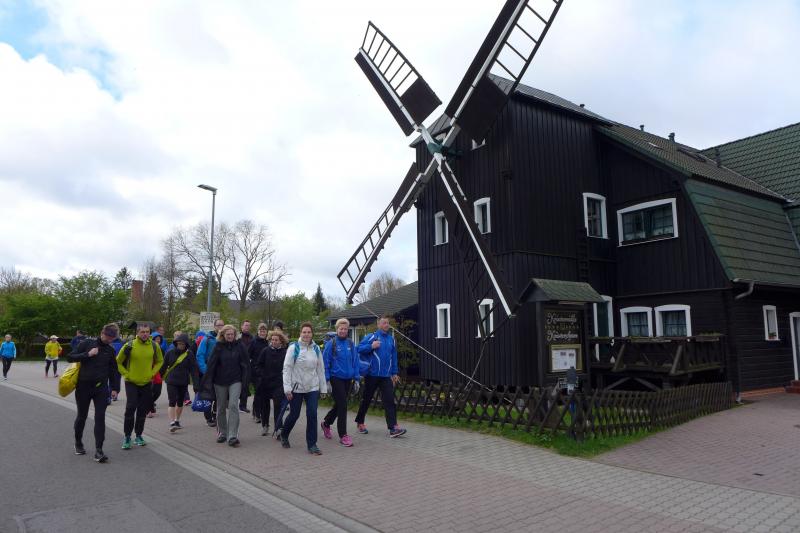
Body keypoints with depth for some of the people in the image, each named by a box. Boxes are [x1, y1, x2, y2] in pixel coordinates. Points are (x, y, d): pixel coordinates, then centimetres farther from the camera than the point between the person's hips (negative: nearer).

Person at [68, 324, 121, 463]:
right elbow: (70, 357, -6)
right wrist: (88, 354, -18)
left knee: (100, 418, -7)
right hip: (83, 387, -1)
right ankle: (78, 443, 35)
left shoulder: (111, 350, 6)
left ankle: (98, 450, -7)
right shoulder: (87, 343, -2)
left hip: (101, 388, 1)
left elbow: (114, 371, 12)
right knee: (82, 416, 13)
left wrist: (115, 388, 5)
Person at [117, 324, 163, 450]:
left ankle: (138, 436, 24)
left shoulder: (154, 346, -3)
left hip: (146, 383, 3)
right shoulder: (129, 346, -11)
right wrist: (126, 374, -6)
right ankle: (127, 437, 2)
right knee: (130, 408, -12)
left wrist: (152, 373, 2)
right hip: (131, 383, -3)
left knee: (143, 411, 10)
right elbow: (118, 362, 1)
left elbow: (160, 361, 13)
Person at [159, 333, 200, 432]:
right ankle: (172, 423, -10)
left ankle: (177, 421, 31)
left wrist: (196, 386, -11)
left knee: (180, 403, 14)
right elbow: (163, 366, 6)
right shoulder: (170, 352, -3)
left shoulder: (189, 354, -6)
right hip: (171, 381, -1)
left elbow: (194, 370, -7)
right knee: (172, 402, -10)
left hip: (183, 382, 1)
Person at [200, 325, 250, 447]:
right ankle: (222, 433, 29)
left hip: (235, 381, -1)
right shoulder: (218, 346, -3)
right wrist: (208, 382, -11)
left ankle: (232, 436, -13)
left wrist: (245, 378, -3)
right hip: (220, 381, 1)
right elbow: (211, 364, -6)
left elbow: (245, 363, 1)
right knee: (221, 408, 11)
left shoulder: (239, 346, -1)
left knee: (233, 405, -13)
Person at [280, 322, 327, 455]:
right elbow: (287, 368, -9)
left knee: (312, 414, -4)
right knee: (294, 415, 8)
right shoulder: (293, 347, -8)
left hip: (313, 388, 3)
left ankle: (312, 444, 6)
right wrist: (287, 388, -14)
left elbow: (320, 369, 9)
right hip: (296, 388, -3)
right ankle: (284, 435, 37)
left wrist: (323, 387, 9)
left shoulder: (316, 349, 4)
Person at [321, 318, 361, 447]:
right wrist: (327, 380, -10)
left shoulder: (351, 344, 4)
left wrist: (356, 379, 4)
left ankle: (326, 423, 41)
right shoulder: (331, 343, -8)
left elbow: (355, 362, 7)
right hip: (336, 378, -5)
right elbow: (325, 363, -7)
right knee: (342, 405, -6)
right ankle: (343, 435, 5)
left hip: (348, 379, 5)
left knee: (339, 405, 16)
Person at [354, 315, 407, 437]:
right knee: (366, 399, 10)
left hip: (386, 376, 3)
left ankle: (393, 427, -8)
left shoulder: (391, 339, 10)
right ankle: (360, 422, 28)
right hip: (372, 374, -3)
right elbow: (359, 349, -9)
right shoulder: (371, 337, -4)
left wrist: (394, 373, 15)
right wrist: (371, 346, -22)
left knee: (389, 400, -5)